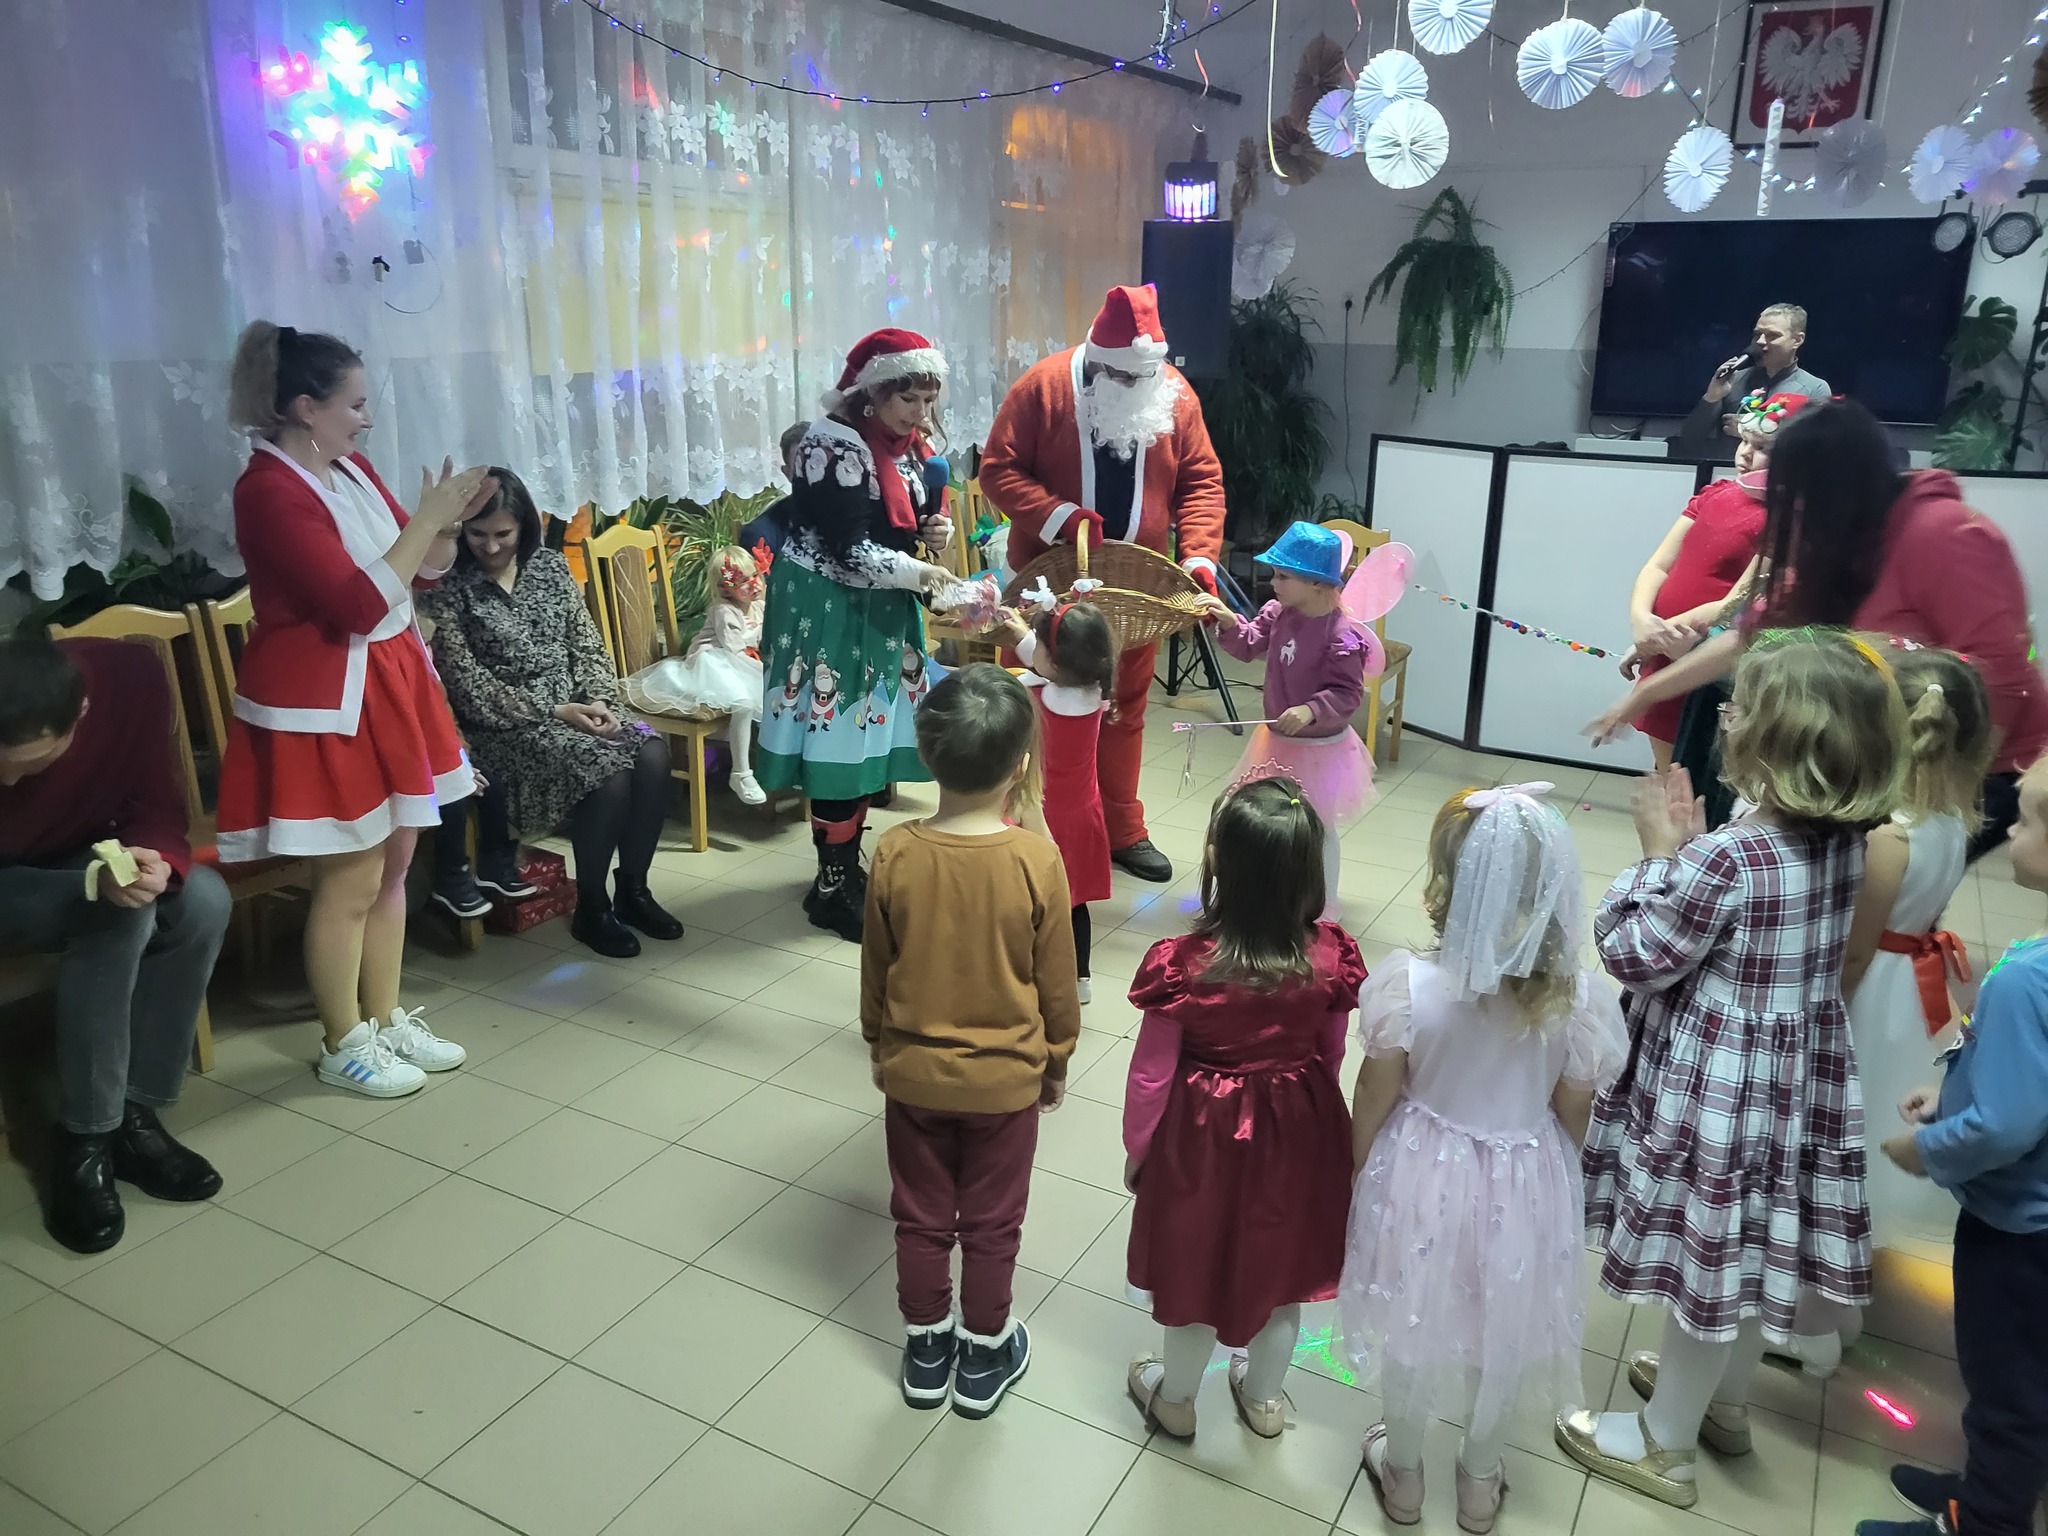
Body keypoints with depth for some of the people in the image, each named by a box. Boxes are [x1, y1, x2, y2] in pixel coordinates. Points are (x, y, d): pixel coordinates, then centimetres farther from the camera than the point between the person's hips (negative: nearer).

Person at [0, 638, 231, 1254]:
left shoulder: (128, 677, -24)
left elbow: (156, 805, -14)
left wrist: (158, 861, -36)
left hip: (84, 863, 4)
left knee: (202, 898, -25)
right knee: (122, 912, -31)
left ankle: (133, 1115, -12)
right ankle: (84, 1139, -19)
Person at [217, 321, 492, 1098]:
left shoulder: (351, 468, 7)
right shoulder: (269, 490, -18)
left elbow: (424, 571, 15)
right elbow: (360, 605, -26)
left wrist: (450, 521, -4)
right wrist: (425, 516, -22)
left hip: (389, 683, 9)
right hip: (324, 704, -9)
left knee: (394, 859, 14)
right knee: (349, 881, 1)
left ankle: (385, 1018, 28)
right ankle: (343, 1045, 17)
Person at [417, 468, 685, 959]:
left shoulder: (550, 565, 9)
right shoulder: (448, 590, -6)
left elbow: (588, 645, 10)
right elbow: (469, 686, -11)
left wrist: (599, 700, -10)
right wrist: (554, 711, -17)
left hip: (576, 707, 5)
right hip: (506, 725, -5)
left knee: (653, 755, -23)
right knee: (608, 769, -30)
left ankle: (632, 889, -7)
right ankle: (591, 909, -12)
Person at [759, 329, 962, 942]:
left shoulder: (909, 444, 5)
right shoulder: (833, 445, -20)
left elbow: (914, 518, 15)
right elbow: (848, 548, -25)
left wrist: (938, 529, -7)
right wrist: (919, 573, -33)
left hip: (881, 608, 8)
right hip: (829, 609, -8)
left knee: (867, 736, 12)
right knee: (838, 740, -4)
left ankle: (849, 865, 25)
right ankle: (833, 887, 7)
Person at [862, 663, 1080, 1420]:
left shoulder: (894, 854, -17)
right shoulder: (1036, 859, -21)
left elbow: (875, 974, -4)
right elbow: (1056, 982, -10)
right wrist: (1057, 1061, 8)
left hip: (912, 1072, 2)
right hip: (1005, 1079, -1)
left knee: (920, 1217, 20)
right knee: (991, 1224, 18)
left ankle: (926, 1350, 37)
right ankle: (985, 1357, 35)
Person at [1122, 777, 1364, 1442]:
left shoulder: (1181, 965, -28)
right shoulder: (1331, 956, -19)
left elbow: (1151, 1076, -16)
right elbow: (1329, 1054, -3)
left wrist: (1136, 1150, 1)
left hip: (1206, 1136, -3)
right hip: (1297, 1131, 3)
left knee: (1199, 1262, 20)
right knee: (1280, 1261, 25)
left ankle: (1176, 1399, 45)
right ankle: (1264, 1396, 48)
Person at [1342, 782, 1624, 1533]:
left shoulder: (1408, 983, -27)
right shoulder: (1577, 999, -22)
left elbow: (1374, 1099, -13)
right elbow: (1573, 1117, -7)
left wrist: (1353, 1163, 7)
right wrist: (1557, 1175, 14)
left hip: (1424, 1174, -1)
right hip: (1524, 1184, 1)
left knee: (1412, 1328, 24)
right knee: (1499, 1335, 26)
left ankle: (1403, 1472, 46)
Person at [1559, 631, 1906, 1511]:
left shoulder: (1727, 859, -29)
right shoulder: (1845, 841, -5)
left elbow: (1635, 956, -18)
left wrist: (1659, 853, -13)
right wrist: (1692, 851, 0)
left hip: (1718, 1088, -8)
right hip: (1798, 1074, 8)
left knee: (1708, 1251, 9)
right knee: (1748, 1242, 25)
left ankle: (1666, 1444, 29)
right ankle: (1726, 1398, 47)